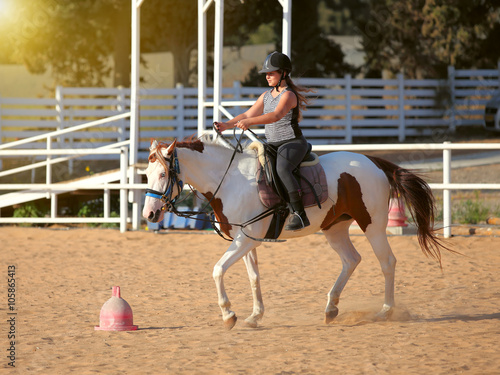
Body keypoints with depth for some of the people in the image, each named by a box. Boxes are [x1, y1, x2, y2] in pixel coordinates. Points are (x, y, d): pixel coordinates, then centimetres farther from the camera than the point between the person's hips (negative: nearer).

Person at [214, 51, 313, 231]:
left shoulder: (288, 95, -13)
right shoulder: (266, 96, 14)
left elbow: (276, 115, -30)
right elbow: (248, 114, 13)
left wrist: (249, 122, -40)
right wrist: (227, 125, -3)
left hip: (293, 143, -9)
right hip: (272, 145, 9)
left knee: (282, 169, -36)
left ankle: (299, 214, -37)